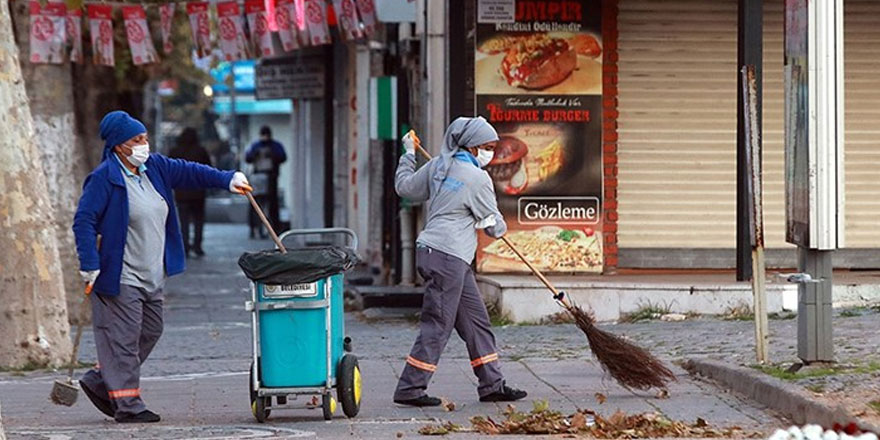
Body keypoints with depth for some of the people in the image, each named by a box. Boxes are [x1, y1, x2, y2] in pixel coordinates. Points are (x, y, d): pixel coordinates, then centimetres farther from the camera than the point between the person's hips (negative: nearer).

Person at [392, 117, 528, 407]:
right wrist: (500, 229, 23)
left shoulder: (438, 166, 11)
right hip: (447, 256, -10)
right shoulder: (477, 179, -11)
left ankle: (492, 384, 14)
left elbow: (405, 187, 24)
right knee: (437, 324, -7)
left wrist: (408, 155, 38)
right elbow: (493, 224, -1)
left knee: (476, 320, 12)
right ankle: (410, 389, -5)